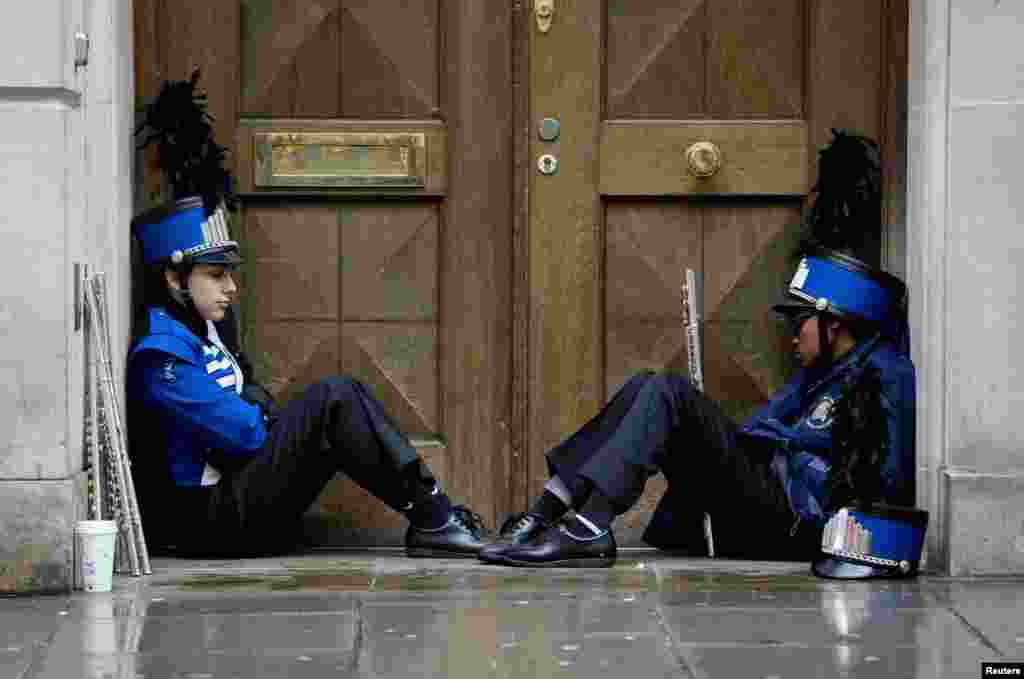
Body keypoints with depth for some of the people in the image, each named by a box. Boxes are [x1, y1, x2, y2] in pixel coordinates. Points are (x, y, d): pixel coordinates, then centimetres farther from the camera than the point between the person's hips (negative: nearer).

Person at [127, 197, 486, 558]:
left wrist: (255, 399, 4)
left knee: (348, 394, 2)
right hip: (210, 519, -10)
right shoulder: (162, 352, -17)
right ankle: (432, 520, -18)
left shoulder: (205, 329, 15)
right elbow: (242, 433, -20)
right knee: (333, 400, -19)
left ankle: (434, 511, -7)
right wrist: (264, 417, 1)